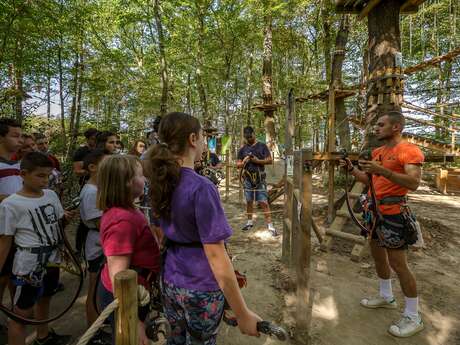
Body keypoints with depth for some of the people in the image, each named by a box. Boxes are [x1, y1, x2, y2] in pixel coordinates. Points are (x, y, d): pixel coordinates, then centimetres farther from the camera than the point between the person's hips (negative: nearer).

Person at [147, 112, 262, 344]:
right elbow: (216, 257, -26)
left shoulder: (161, 183, -3)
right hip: (201, 290, -6)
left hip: (170, 283, 6)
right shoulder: (201, 188, -26)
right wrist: (243, 315, -18)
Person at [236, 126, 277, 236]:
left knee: (263, 202, -7)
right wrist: (243, 162, -10)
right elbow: (238, 164, 12)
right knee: (249, 201, 12)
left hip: (260, 178, -3)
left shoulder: (262, 146, 3)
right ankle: (250, 222, 28)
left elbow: (270, 160, -1)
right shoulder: (242, 149, 11)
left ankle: (270, 226, -3)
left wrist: (257, 161, -15)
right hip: (248, 178, 3)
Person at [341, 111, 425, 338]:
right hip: (375, 210, 9)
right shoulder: (377, 152, 12)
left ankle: (413, 318, 13)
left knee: (398, 263, -3)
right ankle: (386, 297, 37)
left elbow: (413, 183, -24)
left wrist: (382, 171, -33)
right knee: (378, 255, 18)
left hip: (393, 213, -9)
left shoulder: (409, 151, -12)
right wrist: (352, 169, 3)